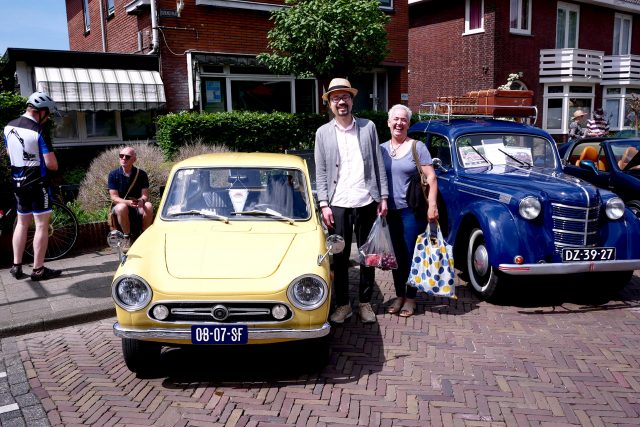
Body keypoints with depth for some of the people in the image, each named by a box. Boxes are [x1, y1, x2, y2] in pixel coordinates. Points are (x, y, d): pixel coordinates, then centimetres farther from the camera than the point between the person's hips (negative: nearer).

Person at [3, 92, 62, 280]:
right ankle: (38, 269, 3)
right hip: (37, 183, -7)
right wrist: (47, 163, 2)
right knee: (42, 225, 0)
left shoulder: (8, 127, 5)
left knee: (22, 223, 17)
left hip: (17, 182, 7)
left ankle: (16, 266, 20)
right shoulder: (39, 131, -18)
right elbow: (51, 164, -19)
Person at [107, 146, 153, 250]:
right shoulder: (113, 174, -4)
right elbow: (114, 197, -10)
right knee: (122, 207, -36)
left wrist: (141, 201, -30)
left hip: (138, 208, 1)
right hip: (119, 205, -1)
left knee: (148, 206, -31)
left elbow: (145, 195, -4)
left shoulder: (141, 174, -1)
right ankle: (127, 237, -17)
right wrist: (128, 202, -30)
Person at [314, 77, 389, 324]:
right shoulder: (323, 133, 4)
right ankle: (343, 304, 19)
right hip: (338, 205, -1)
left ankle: (365, 302, 22)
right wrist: (324, 205, -4)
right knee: (340, 257, 6)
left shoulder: (368, 127, 6)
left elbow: (378, 164, 6)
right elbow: (320, 173, 3)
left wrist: (383, 197, 2)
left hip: (367, 203, 1)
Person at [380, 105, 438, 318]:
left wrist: (432, 205, -15)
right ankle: (399, 295, 23)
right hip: (389, 211, 4)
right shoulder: (381, 149, 8)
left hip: (412, 210, -3)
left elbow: (431, 178, -6)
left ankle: (410, 298, 15)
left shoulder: (418, 147, -2)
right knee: (395, 254, 11)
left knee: (411, 255, 2)